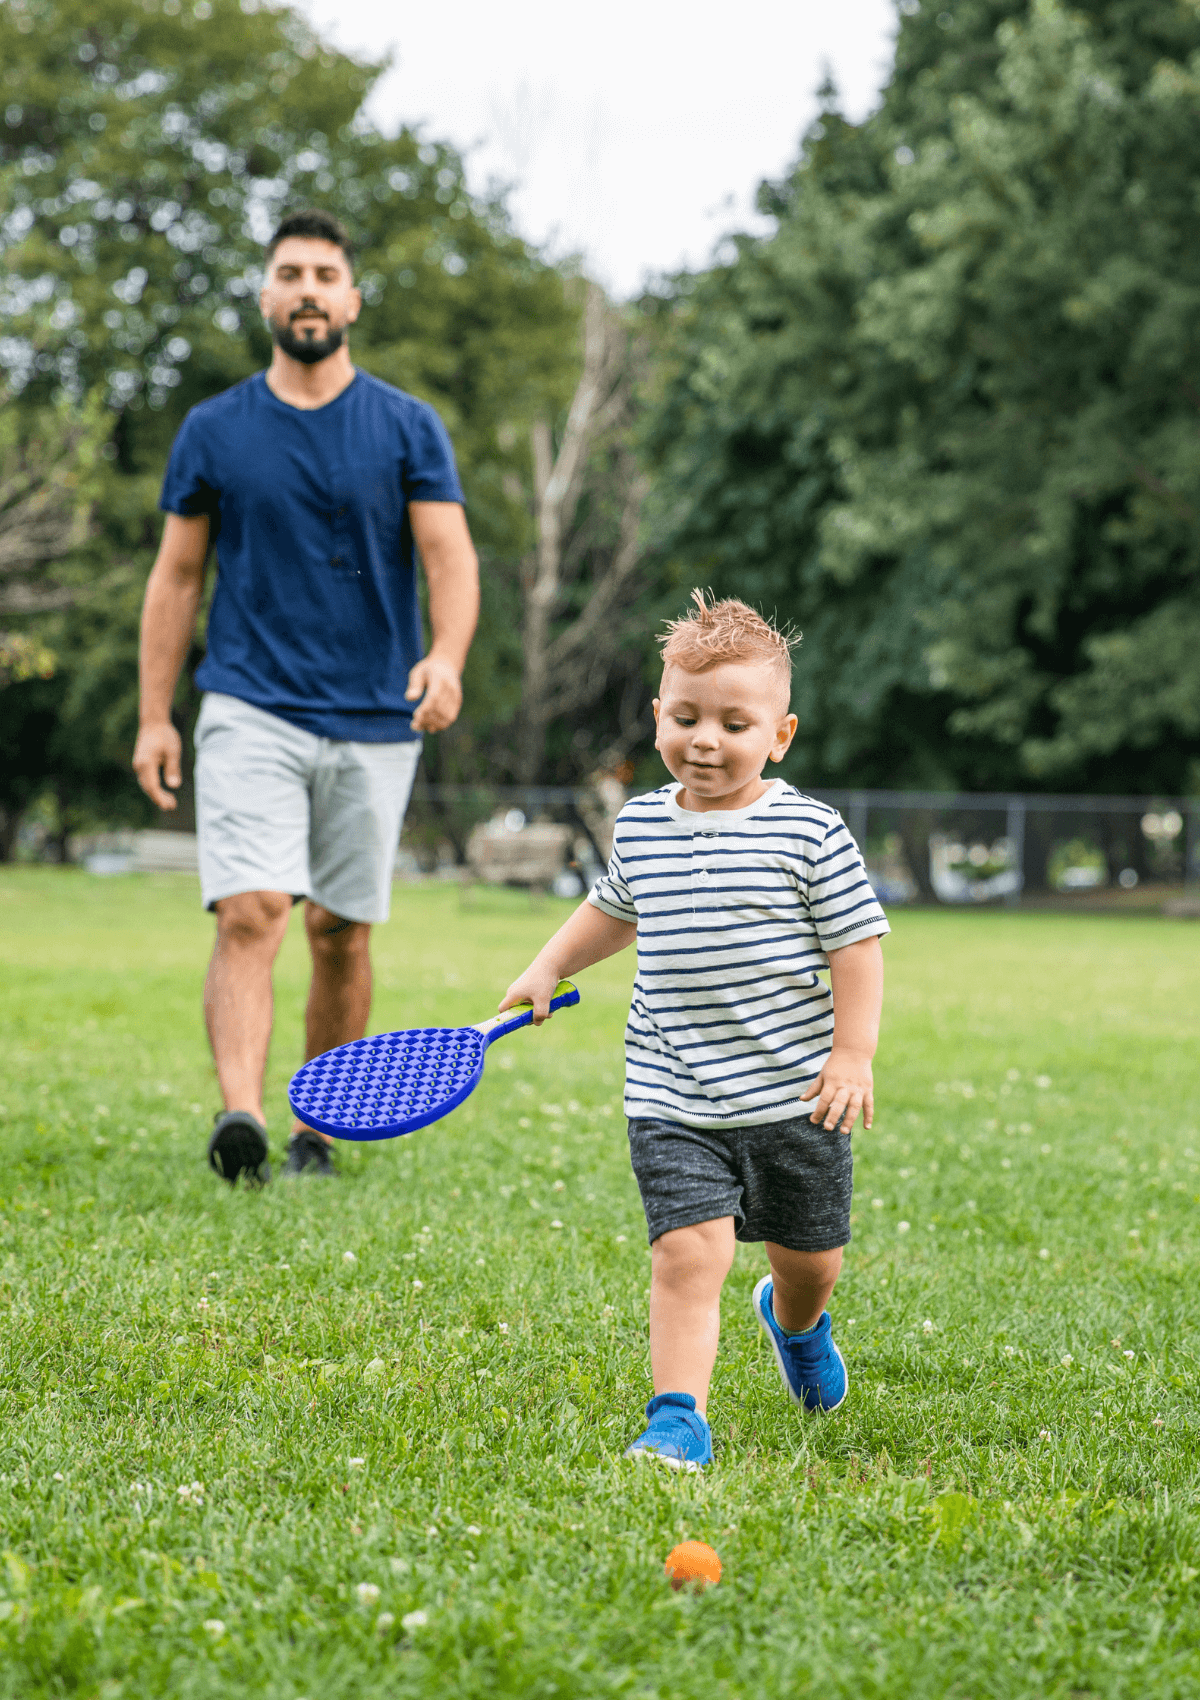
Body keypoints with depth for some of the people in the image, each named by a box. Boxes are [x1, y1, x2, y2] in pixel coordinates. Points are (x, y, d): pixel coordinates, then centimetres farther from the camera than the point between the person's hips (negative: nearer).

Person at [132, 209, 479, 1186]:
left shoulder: (409, 428, 4)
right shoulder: (214, 430, 6)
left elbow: (451, 557, -4)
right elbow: (176, 577, 10)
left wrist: (446, 657, -24)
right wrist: (155, 717, 5)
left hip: (375, 720, 1)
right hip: (250, 711, -1)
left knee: (341, 934, 6)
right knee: (250, 915, -17)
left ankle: (316, 1132, 18)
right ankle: (239, 1113, -29)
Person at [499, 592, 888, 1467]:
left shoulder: (809, 831, -9)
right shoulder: (640, 825, 4)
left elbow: (858, 942, -5)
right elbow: (616, 910, 26)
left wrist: (853, 1052, -10)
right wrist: (549, 968, 22)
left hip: (793, 1091, -1)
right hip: (674, 1099, 1)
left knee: (809, 1254, 17)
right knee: (688, 1250, -16)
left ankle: (795, 1320, 51)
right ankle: (680, 1419, -13)